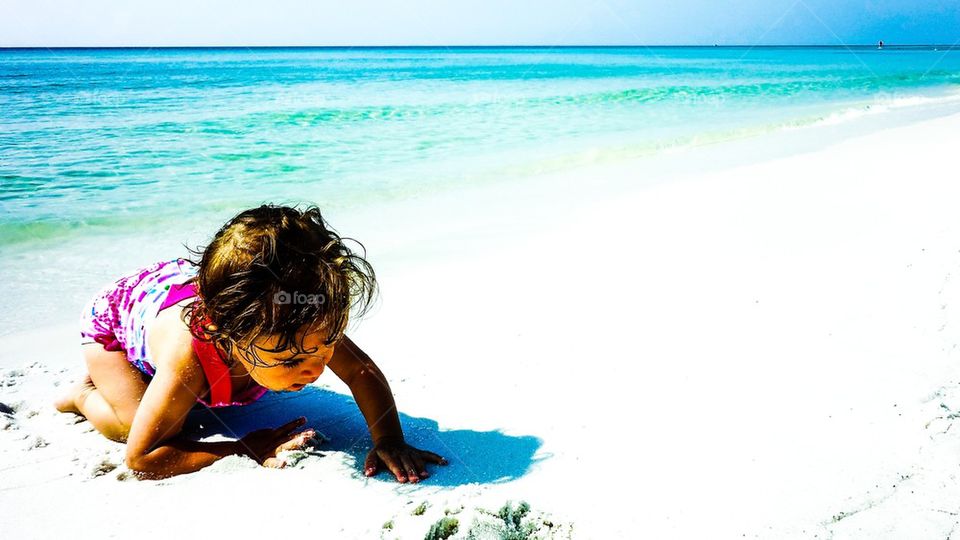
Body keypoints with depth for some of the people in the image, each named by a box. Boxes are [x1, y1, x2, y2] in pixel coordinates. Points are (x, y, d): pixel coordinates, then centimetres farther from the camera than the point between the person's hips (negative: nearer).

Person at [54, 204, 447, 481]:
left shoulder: (286, 323, -38)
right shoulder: (187, 360, -49)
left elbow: (364, 373, -25)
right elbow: (141, 457, -38)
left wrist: (389, 441, -39)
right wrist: (245, 451, -44)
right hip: (113, 318, -4)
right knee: (141, 423, -20)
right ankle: (87, 395, 10)